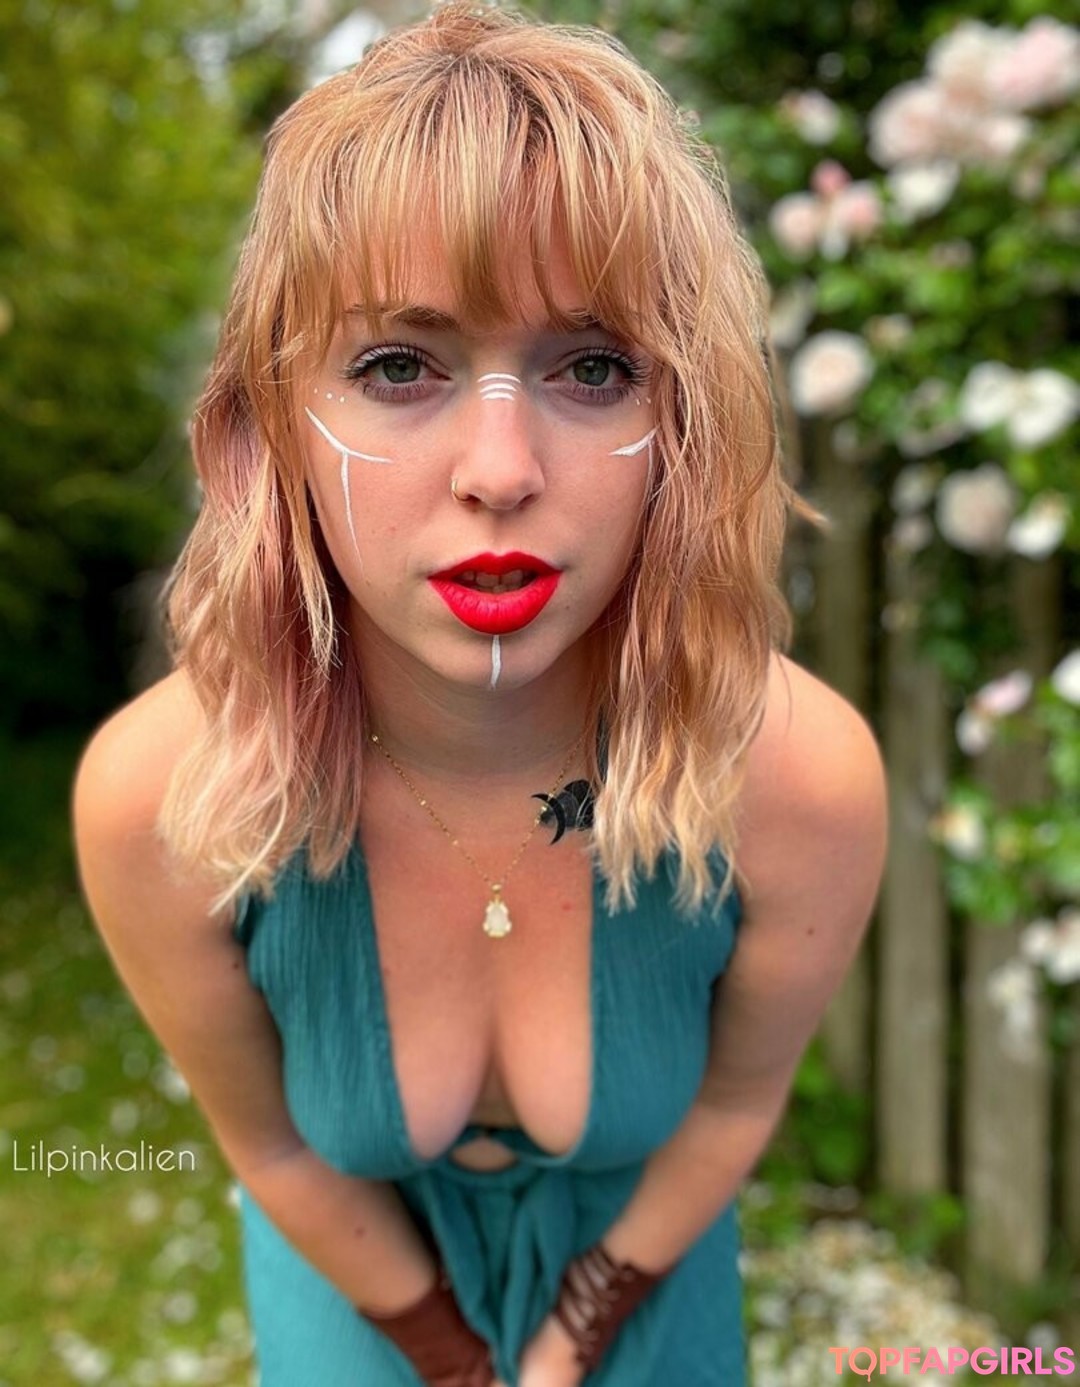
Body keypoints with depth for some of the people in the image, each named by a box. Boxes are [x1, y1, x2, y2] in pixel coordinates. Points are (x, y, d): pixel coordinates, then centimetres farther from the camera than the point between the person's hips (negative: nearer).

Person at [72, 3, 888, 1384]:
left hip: (638, 1248, 1)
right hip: (354, 1262, 0)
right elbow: (271, 1141, -15)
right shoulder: (157, 802, -33)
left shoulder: (802, 781, -34)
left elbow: (736, 1096, -14)